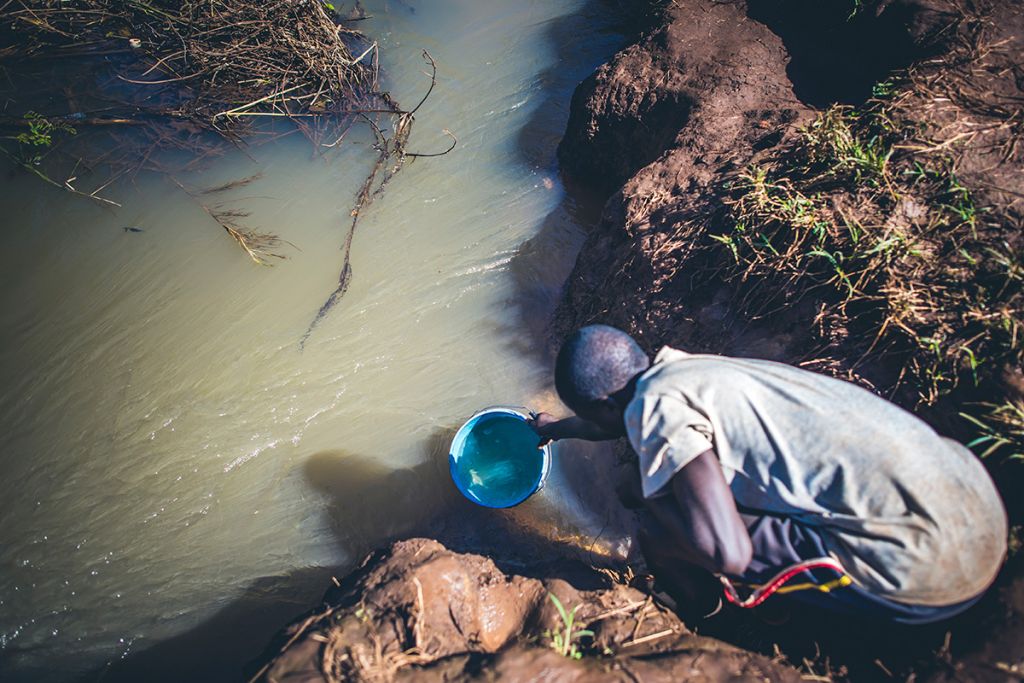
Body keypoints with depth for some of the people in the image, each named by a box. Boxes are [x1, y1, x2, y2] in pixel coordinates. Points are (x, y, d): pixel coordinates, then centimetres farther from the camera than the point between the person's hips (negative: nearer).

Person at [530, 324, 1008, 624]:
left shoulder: (659, 404, -16)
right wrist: (559, 429, 49)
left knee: (665, 539, -10)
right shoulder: (676, 367, 10)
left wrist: (653, 497, -5)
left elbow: (727, 552, -24)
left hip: (931, 564, -8)